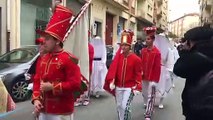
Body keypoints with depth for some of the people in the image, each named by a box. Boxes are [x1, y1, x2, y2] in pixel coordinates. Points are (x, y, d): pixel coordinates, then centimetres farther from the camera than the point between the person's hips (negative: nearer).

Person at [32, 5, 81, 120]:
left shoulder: (69, 59, -15)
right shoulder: (43, 58, 8)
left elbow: (75, 84, -20)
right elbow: (37, 80, 12)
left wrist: (52, 87, -19)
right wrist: (36, 99, -2)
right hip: (43, 110, 7)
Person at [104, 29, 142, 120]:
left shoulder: (136, 59, -10)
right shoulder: (118, 57, 0)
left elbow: (138, 74, -7)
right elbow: (113, 69, 1)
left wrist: (137, 87, -11)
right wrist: (111, 81, -9)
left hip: (129, 87, -4)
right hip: (118, 86, 4)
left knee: (125, 107, -11)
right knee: (119, 106, 14)